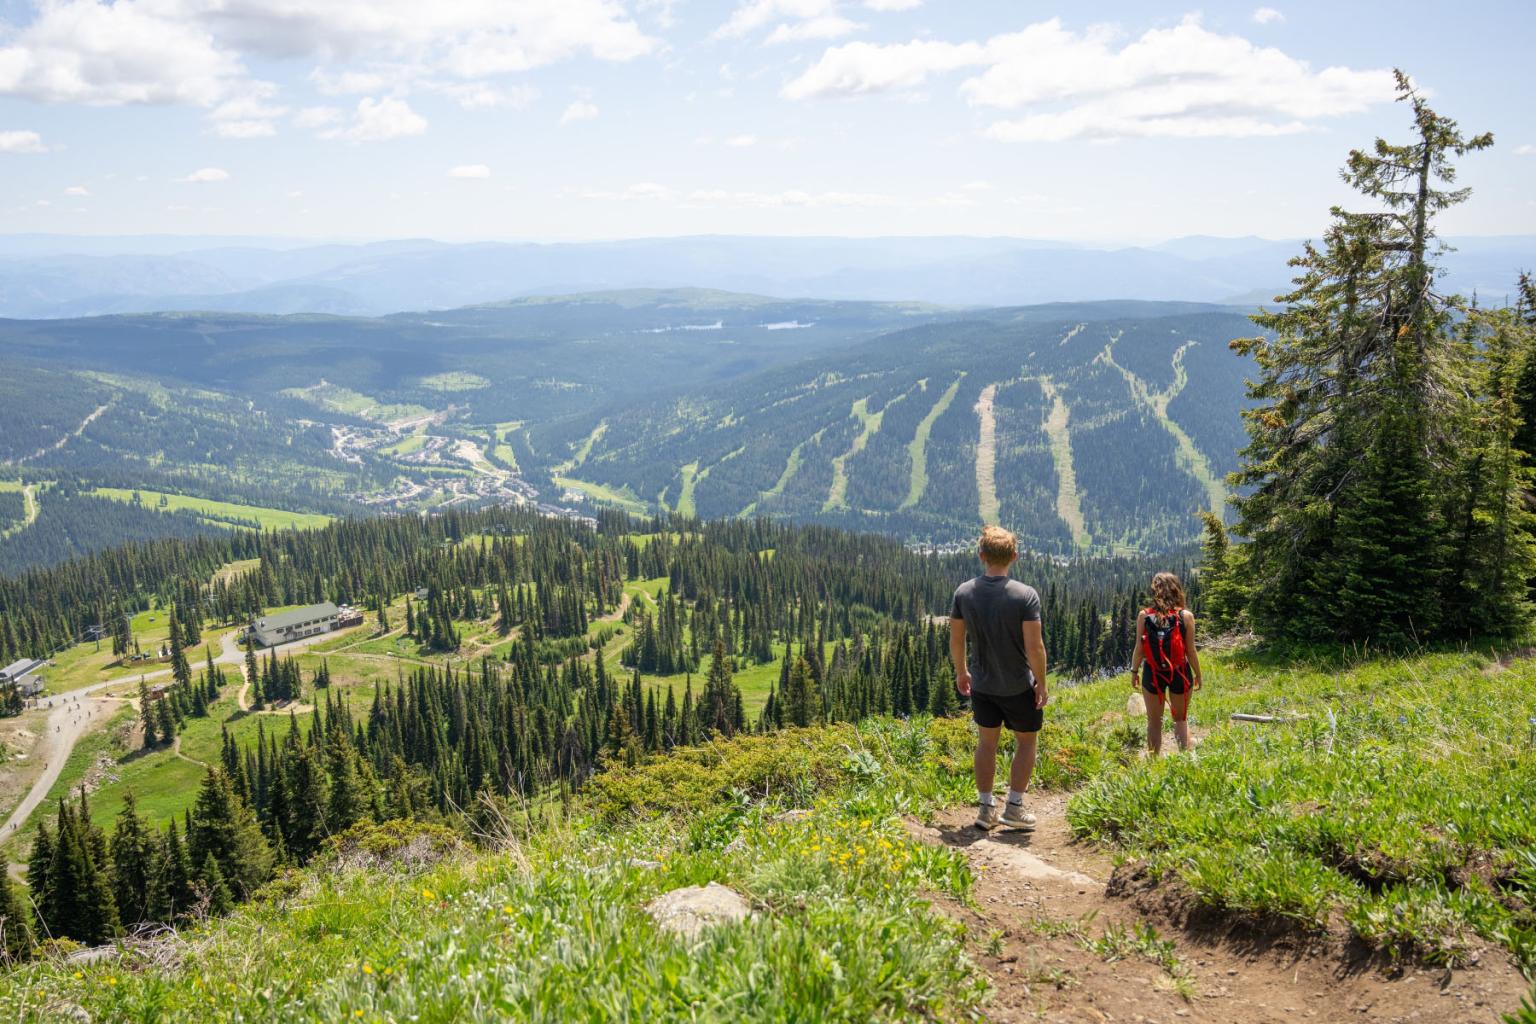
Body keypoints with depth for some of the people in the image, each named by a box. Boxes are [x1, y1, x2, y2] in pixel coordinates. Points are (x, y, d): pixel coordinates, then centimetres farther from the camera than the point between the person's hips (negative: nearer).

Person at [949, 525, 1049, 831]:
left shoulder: (964, 592, -9)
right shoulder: (1026, 595, -20)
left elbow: (956, 640, -1)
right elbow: (1034, 647, -20)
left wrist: (961, 672, 15)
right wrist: (1041, 683, -6)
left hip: (982, 684, 3)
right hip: (1019, 686, -3)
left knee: (986, 742, 16)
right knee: (1025, 742, 15)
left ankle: (986, 807, 20)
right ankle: (1014, 807, 15)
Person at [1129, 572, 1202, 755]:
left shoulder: (1144, 615, -8)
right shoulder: (1186, 616, -10)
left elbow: (1139, 649, -5)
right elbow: (1191, 651, -6)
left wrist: (1134, 672, 8)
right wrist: (1198, 675, 7)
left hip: (1152, 673, 0)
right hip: (1180, 673, 0)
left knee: (1154, 722, 15)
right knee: (1181, 719, 18)